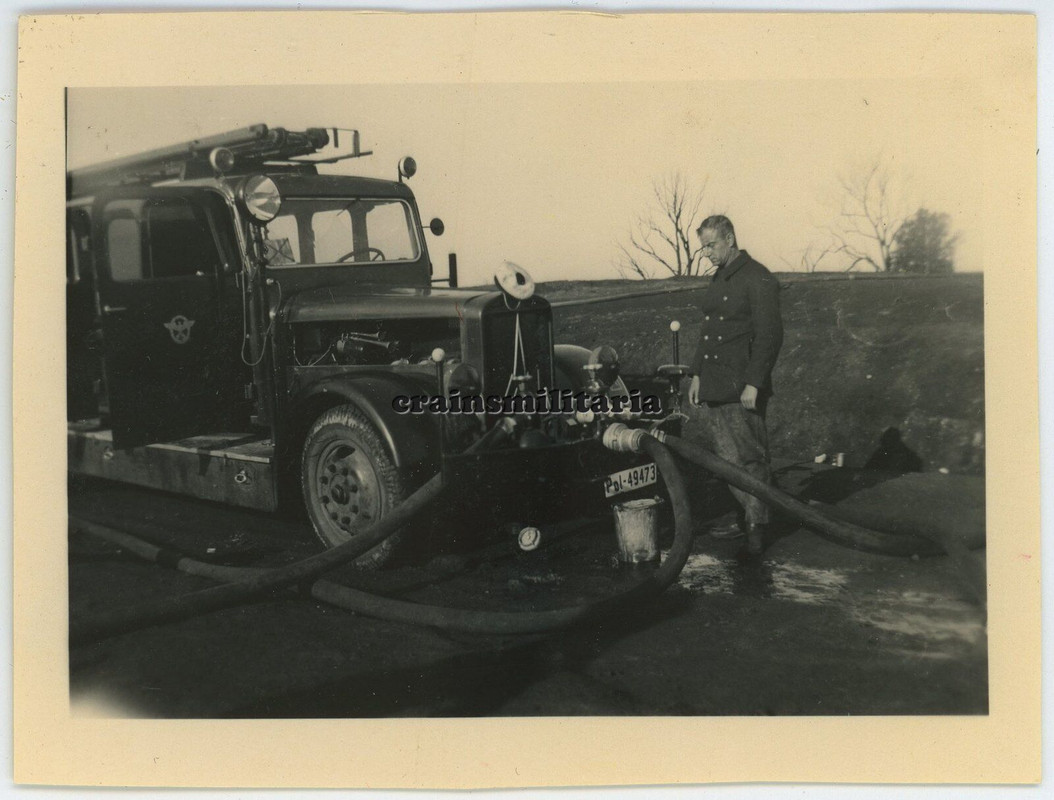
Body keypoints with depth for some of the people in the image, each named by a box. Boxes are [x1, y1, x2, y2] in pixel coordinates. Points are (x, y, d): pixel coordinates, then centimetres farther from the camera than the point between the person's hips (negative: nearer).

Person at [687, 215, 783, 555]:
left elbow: (770, 336, -14)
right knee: (727, 457, 10)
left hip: (742, 390, -8)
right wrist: (697, 374, 14)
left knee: (749, 458, -2)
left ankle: (757, 527, 7)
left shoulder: (759, 280, -10)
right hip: (714, 388, 8)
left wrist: (753, 384, -18)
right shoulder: (718, 279, 17)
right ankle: (748, 516, 21)